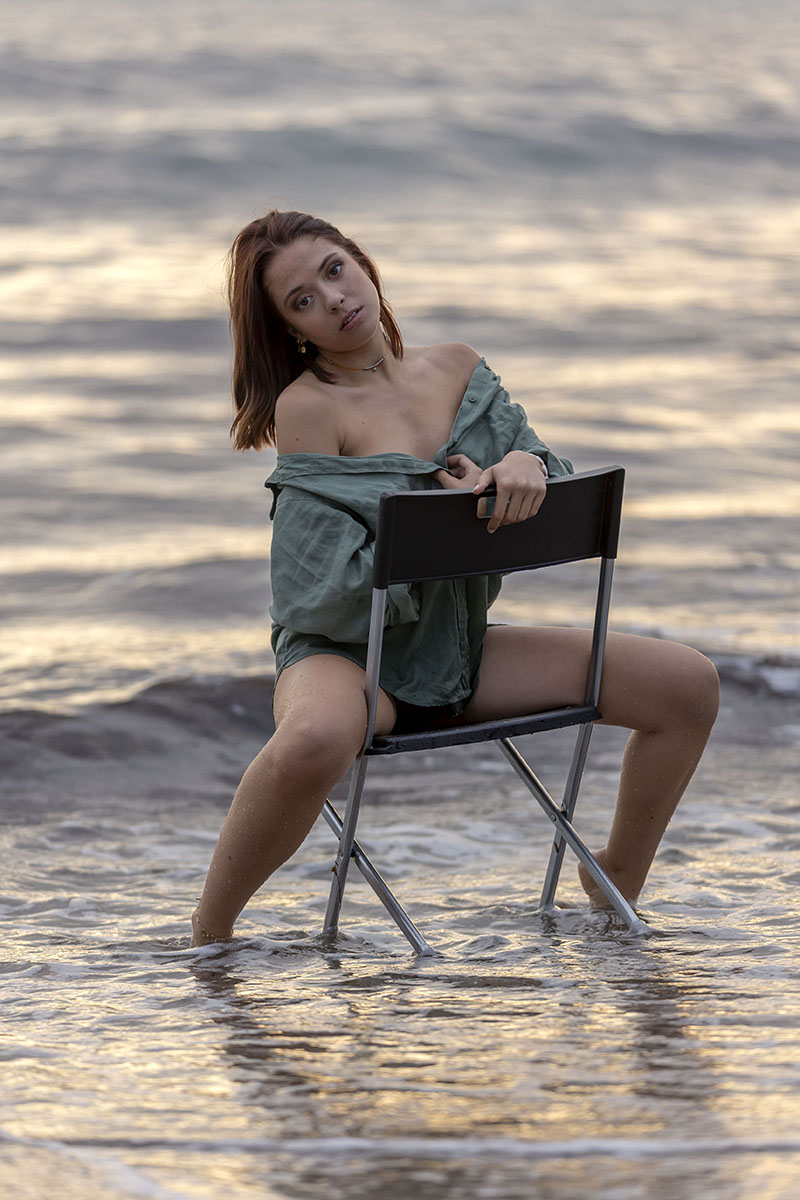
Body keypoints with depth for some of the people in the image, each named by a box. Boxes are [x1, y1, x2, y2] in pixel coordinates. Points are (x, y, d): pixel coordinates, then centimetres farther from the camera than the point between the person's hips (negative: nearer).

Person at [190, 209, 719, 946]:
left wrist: (527, 465, -20)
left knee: (689, 685, -5)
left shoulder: (457, 370, 7)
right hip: (347, 645, -6)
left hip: (456, 649, 6)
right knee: (315, 741, -44)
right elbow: (327, 586, -17)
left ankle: (617, 884, 18)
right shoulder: (306, 408, -11)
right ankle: (208, 935, -20)